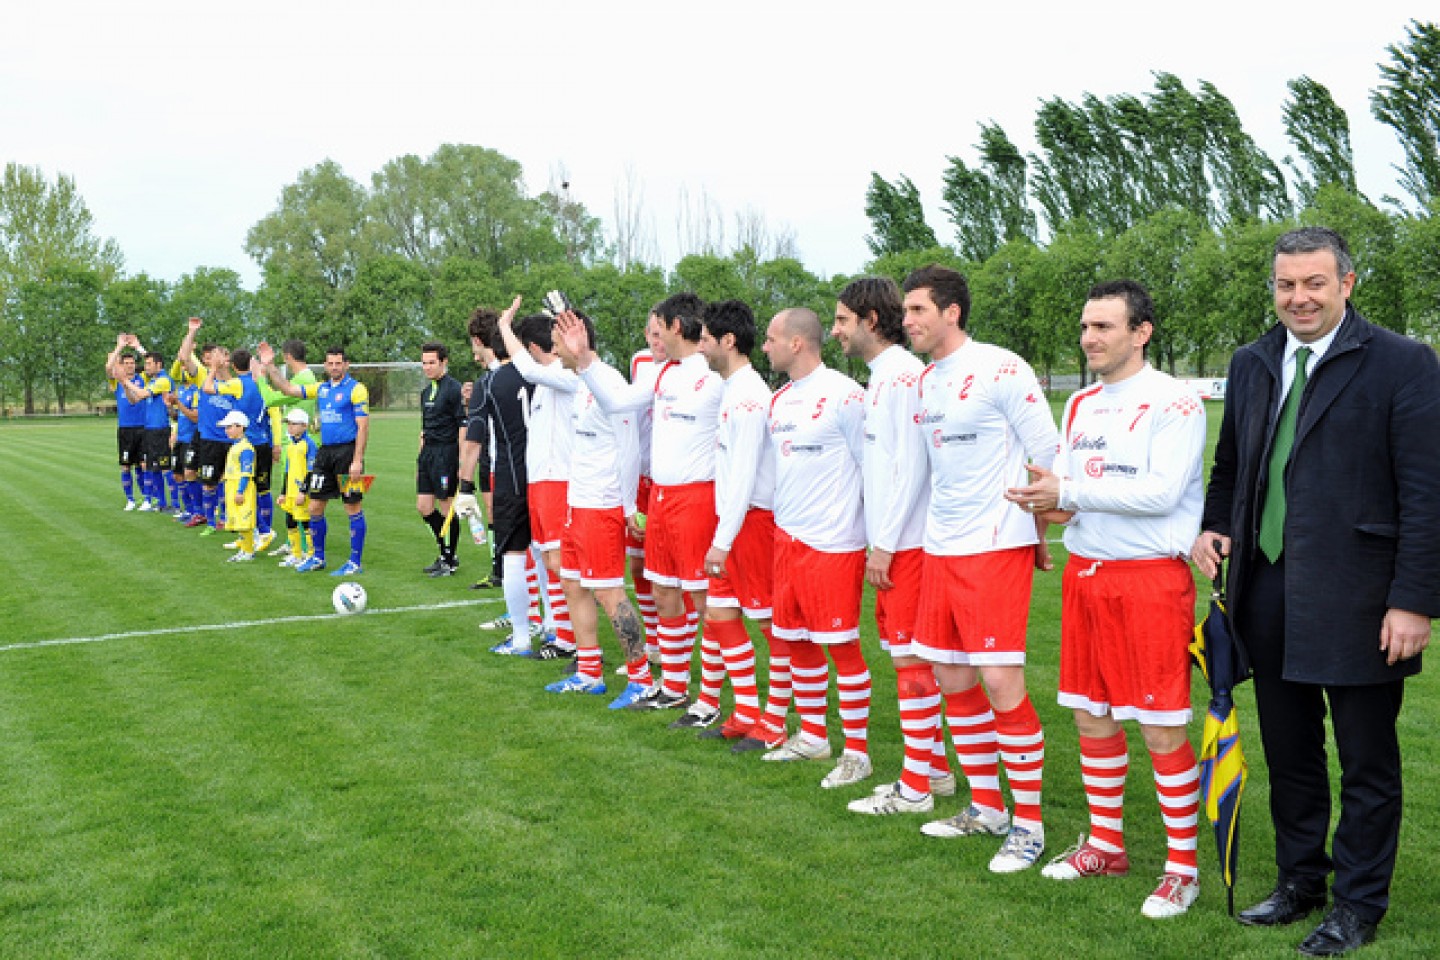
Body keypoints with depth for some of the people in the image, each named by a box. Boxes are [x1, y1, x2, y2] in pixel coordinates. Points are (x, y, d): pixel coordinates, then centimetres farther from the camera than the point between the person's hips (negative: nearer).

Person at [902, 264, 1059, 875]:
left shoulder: (1000, 370, -11)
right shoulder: (924, 381, 12)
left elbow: (1048, 457, -8)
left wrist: (1040, 537, -2)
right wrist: (940, 528, 16)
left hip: (996, 546, -8)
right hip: (940, 548, 8)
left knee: (1000, 681, -9)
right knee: (951, 677, 11)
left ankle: (1029, 823, 6)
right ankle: (986, 807, 26)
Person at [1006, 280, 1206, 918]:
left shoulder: (1174, 403, -9)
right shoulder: (1080, 404, 14)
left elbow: (1161, 491, -19)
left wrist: (1069, 493, -19)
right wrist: (1050, 502, -6)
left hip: (1151, 574, -7)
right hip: (1084, 572, 7)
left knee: (1162, 727, -3)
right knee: (1090, 716, 13)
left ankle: (1183, 866, 12)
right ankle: (1106, 847, 28)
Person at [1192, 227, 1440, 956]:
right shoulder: (1250, 365, 10)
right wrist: (1211, 527, 1)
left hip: (1356, 599, -5)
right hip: (1268, 592, 5)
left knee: (1367, 762, 9)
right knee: (1288, 754, 17)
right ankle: (1299, 882, 34)